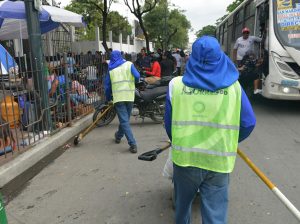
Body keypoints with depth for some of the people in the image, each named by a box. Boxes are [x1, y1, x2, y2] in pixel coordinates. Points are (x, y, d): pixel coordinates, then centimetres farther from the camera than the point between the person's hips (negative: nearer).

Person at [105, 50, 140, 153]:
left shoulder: (111, 69, 8)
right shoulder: (129, 64, 5)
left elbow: (107, 85, 10)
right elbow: (137, 76, -9)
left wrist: (108, 98, 22)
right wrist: (133, 82, 12)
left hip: (118, 97, -1)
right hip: (129, 96, 1)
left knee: (124, 121, -3)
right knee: (125, 118, 20)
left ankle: (133, 144, -12)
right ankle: (118, 136, 39)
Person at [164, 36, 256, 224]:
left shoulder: (176, 84, -5)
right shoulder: (233, 86, -5)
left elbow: (169, 123, 2)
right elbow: (248, 123, -1)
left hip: (184, 157, 2)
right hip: (219, 161, -1)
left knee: (182, 203, 26)